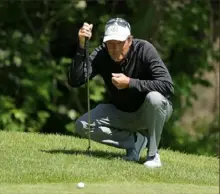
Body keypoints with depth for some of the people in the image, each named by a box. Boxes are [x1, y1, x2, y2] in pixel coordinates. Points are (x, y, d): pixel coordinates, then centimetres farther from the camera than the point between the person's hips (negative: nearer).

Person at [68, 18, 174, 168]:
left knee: (155, 97, -37)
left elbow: (168, 86, -33)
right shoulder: (101, 55, -16)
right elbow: (75, 81, -27)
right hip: (120, 113, 4)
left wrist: (130, 83, -34)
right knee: (82, 126, -15)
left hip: (148, 112, -4)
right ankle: (135, 141, -2)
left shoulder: (144, 49, -25)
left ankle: (153, 153, -17)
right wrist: (82, 46, -37)